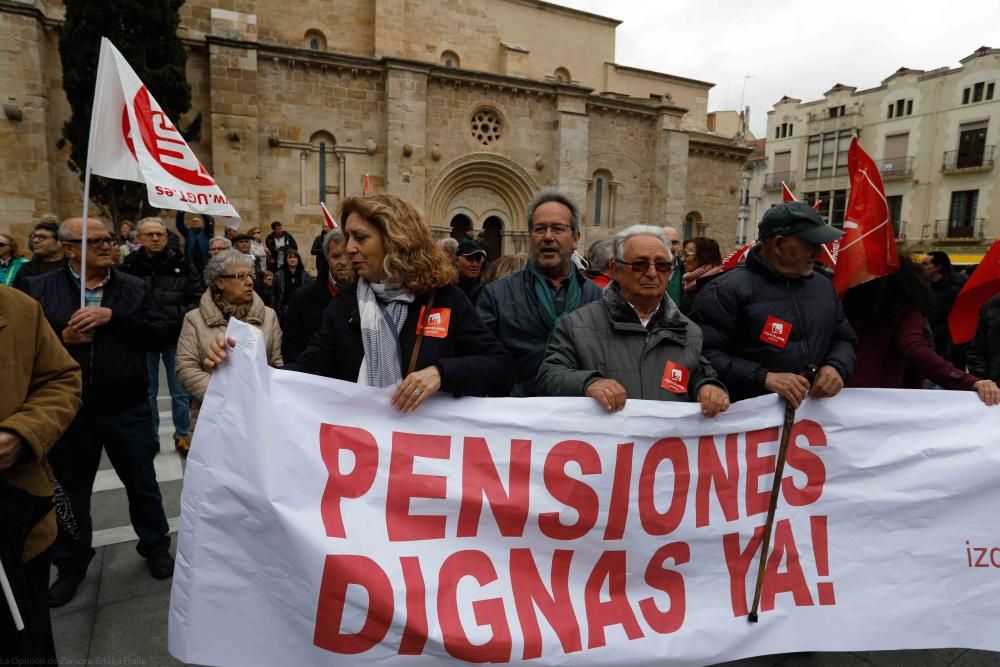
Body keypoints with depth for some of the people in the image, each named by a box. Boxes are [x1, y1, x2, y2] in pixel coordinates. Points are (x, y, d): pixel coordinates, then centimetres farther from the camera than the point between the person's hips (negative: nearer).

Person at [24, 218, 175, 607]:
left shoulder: (135, 288, 0)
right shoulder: (39, 289, -1)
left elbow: (160, 337, -9)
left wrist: (113, 318, -20)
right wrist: (62, 339, -19)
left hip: (127, 409, 0)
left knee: (142, 483, 14)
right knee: (71, 490, 17)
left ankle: (155, 547, 34)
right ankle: (71, 565, 37)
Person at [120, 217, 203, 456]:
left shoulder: (182, 265, -1)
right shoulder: (129, 266, -1)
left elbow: (197, 298, 1)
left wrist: (179, 317, -11)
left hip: (176, 338, 0)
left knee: (180, 391, 9)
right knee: (146, 392, 12)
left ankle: (182, 436, 22)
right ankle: (150, 438, 25)